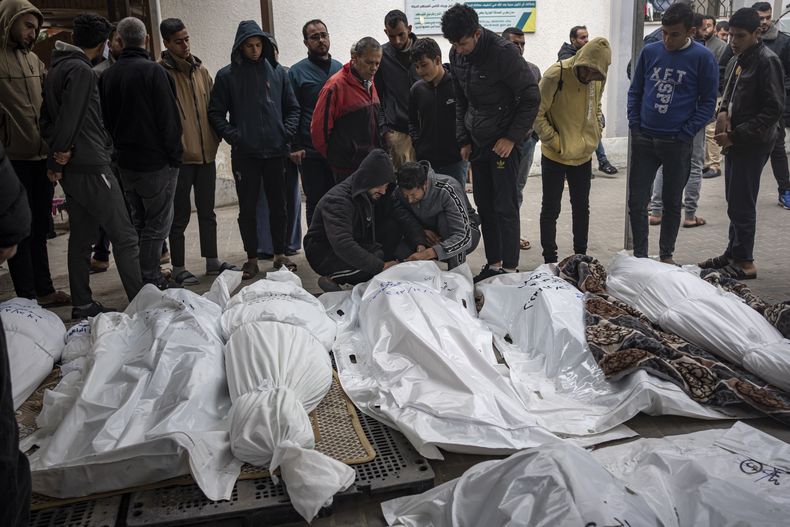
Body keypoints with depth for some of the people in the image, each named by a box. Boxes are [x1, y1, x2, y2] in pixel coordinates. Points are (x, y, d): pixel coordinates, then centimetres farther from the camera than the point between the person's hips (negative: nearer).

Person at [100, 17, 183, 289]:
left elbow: (106, 120, 13)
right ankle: (151, 279, 2)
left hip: (125, 162, 7)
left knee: (138, 222, 17)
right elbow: (168, 118, -14)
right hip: (156, 162, -7)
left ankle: (138, 277, 23)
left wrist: (118, 150, 18)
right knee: (157, 224, 0)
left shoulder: (107, 76, 8)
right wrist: (175, 155, -7)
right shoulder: (153, 71, -12)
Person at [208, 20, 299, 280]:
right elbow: (216, 113, 3)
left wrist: (287, 132, -2)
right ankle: (252, 259, 15)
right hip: (244, 154, -1)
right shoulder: (227, 75, 2)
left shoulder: (277, 72, 7)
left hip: (275, 151, 2)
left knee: (279, 205, 7)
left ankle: (280, 254, 20)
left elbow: (292, 108, 12)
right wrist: (233, 136, -10)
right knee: (247, 208, 4)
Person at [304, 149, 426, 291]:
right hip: (324, 256, -8)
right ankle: (332, 279, -12)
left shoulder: (374, 193, -4)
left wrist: (420, 243, -20)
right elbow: (342, 245, -39)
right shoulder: (337, 201, -28)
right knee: (376, 255, -34)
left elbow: (402, 214, -3)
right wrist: (381, 266, -40)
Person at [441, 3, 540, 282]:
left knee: (505, 207, -4)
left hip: (504, 143, -7)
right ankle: (493, 263, 21)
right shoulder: (456, 55, 2)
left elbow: (532, 97, -14)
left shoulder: (503, 52, -18)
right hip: (477, 142, 7)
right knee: (484, 205, 10)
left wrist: (512, 137, -16)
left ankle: (510, 268, 6)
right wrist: (464, 140, 8)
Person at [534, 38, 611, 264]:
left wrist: (595, 134, 5)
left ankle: (581, 255, 30)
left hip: (584, 154, 6)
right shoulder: (556, 75, -20)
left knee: (582, 206, 15)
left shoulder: (598, 78, -2)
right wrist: (555, 142, -17)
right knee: (551, 209, 3)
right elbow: (537, 114, -16)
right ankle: (550, 260, 15)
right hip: (555, 156, -5)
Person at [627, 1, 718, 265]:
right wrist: (634, 125, 1)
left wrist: (685, 134, -10)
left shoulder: (703, 58, -6)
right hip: (644, 139, 2)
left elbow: (708, 102, -3)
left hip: (677, 143, -2)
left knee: (672, 203, 10)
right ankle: (639, 255, 15)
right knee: (636, 201, 2)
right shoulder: (649, 51, 2)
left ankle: (666, 255, 25)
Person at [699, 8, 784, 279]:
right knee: (735, 202, 14)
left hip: (753, 144, -8)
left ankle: (744, 262, 5)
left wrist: (735, 135, -17)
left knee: (742, 204, -4)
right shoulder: (736, 60, 12)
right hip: (734, 142, 8)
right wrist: (723, 112, 0)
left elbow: (773, 110, -15)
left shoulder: (767, 61, -12)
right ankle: (734, 253, 24)